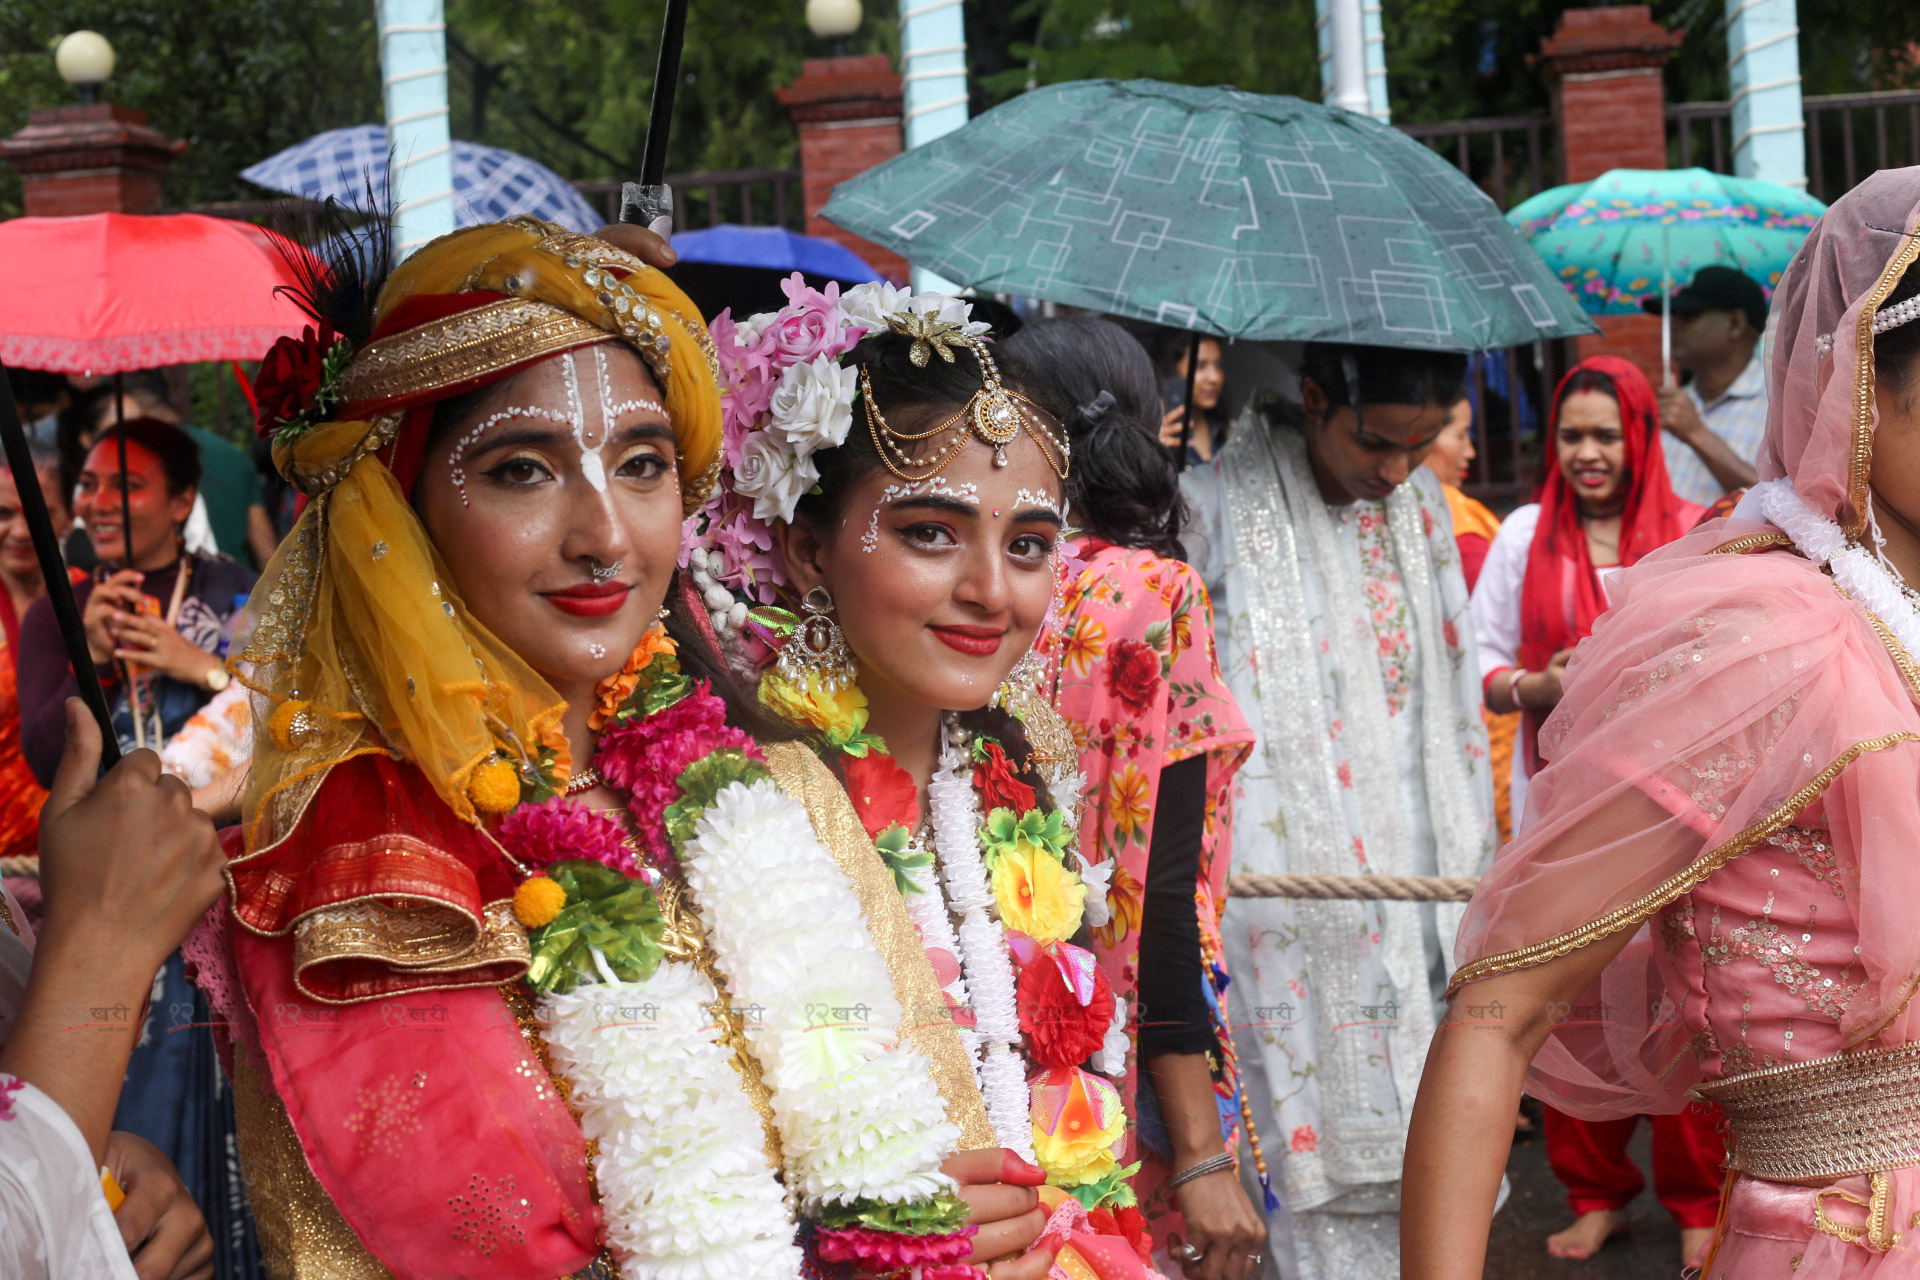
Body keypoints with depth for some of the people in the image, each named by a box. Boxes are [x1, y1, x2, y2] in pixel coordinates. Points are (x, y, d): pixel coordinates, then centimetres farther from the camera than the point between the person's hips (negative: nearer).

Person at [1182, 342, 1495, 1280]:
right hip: (1296, 883, -5)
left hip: (1426, 882, 5)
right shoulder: (1222, 508, -8)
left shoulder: (1421, 504, 10)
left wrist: (1478, 853, 17)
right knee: (1335, 1169, -3)